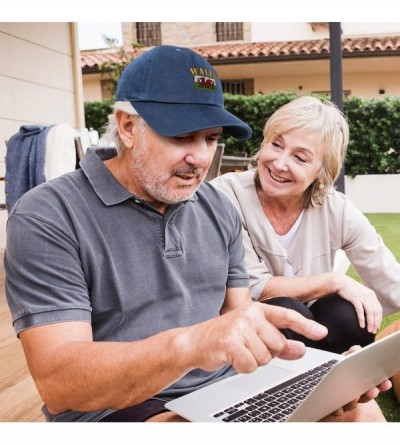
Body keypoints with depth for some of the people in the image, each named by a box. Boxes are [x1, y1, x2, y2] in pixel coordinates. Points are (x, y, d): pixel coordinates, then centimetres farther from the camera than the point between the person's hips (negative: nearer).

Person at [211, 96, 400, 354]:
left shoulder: (337, 210, -10)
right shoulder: (228, 196, -19)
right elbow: (253, 289, -19)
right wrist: (334, 281, -19)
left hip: (305, 329, 3)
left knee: (349, 315, -26)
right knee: (286, 311, -31)